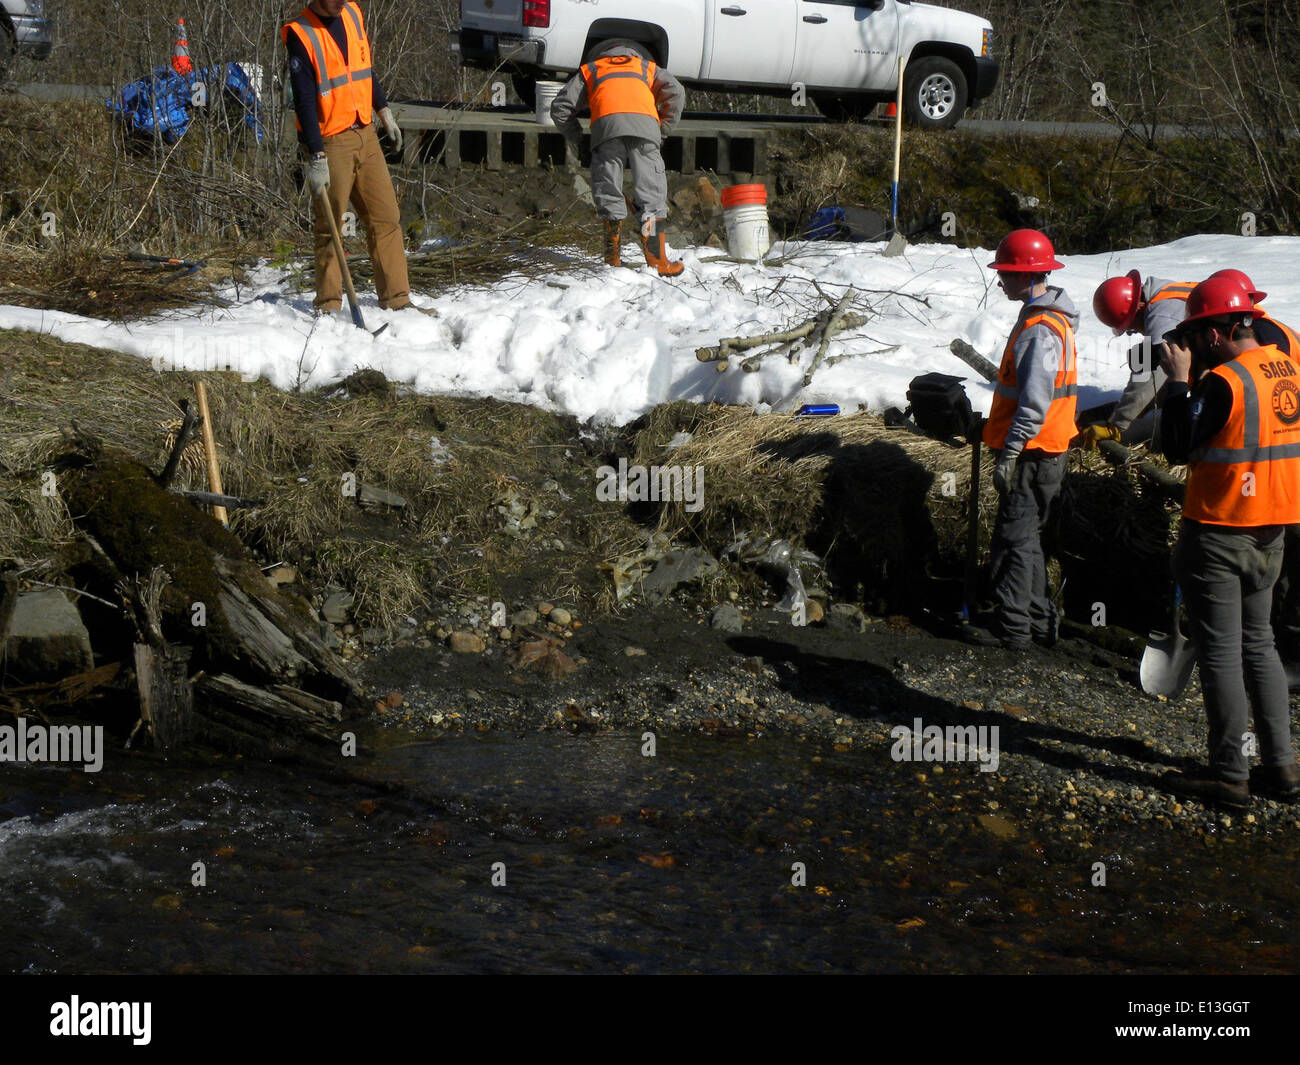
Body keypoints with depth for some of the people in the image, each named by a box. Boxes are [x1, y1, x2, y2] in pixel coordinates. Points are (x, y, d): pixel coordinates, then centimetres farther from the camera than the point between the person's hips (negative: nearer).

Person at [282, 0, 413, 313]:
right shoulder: (300, 35, -13)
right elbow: (304, 100, -17)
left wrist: (384, 112, 23)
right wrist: (317, 158, -22)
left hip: (366, 136, 6)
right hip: (330, 143, -6)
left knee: (387, 217, 3)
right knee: (329, 227, -1)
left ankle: (396, 299, 7)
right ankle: (328, 305, 7)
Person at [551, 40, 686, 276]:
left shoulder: (589, 70, 36)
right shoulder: (648, 68, 36)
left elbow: (561, 106, 26)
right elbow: (675, 93, 18)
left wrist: (575, 138, 33)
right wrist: (663, 131, 21)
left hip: (606, 124, 0)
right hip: (644, 124, 0)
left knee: (608, 192, 8)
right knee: (651, 190, -2)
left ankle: (613, 254, 3)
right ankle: (656, 256, -13)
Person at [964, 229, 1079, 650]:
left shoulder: (1039, 330, -20)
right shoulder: (1051, 319, 13)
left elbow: (1034, 404, -24)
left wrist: (1009, 454, -21)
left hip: (1032, 455, -10)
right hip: (1047, 452, 10)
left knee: (1015, 540, -3)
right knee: (1025, 538, 17)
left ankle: (1012, 627, 3)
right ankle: (1039, 620, 23)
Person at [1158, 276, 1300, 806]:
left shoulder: (1223, 382, -20)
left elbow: (1178, 449, -13)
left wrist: (1180, 381, -6)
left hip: (1218, 533, -8)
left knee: (1220, 650, 0)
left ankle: (1228, 773, 4)